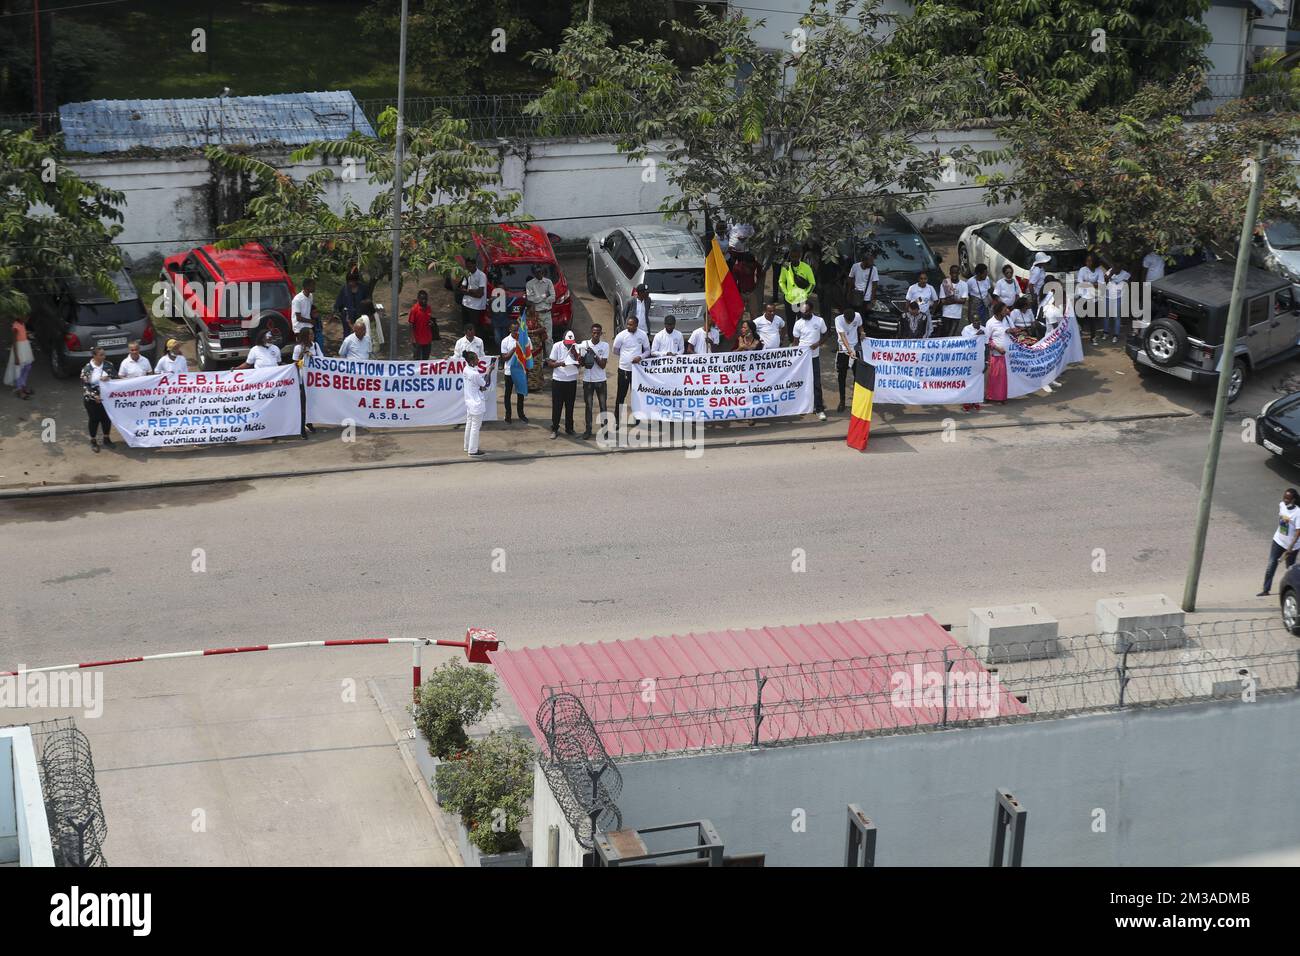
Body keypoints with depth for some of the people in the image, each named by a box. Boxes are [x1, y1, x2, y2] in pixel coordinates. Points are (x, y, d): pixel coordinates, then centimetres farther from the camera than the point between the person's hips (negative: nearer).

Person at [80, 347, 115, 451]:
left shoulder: (108, 365, -4)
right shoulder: (87, 369, -14)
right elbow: (85, 385, -12)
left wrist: (108, 377, -26)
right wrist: (94, 396, -22)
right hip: (92, 400, -3)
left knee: (107, 418, 13)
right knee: (94, 419, 7)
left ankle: (106, 439, 33)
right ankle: (93, 441, 24)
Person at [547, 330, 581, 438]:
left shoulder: (576, 347, -2)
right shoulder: (557, 346, -8)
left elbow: (579, 365, -5)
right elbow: (550, 363, -7)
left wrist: (575, 355, -21)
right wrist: (559, 364, -25)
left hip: (572, 381, 2)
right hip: (558, 380, -2)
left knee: (570, 406, 11)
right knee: (557, 406, 1)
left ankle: (569, 428, 23)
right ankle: (554, 429, 10)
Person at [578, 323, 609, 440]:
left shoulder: (605, 346, -4)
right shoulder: (584, 344, -1)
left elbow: (603, 365, -9)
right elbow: (581, 363, 2)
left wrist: (594, 354, -20)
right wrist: (583, 355, -19)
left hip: (601, 380, -1)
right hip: (588, 380, 1)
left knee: (603, 406, 3)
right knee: (588, 406, 6)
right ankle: (588, 429, 13)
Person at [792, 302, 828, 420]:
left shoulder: (819, 321, -6)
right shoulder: (798, 324, -4)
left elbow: (824, 334, 7)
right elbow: (796, 341, 3)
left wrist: (818, 343, -12)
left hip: (814, 356, -1)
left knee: (816, 383, -3)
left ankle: (819, 409, 1)